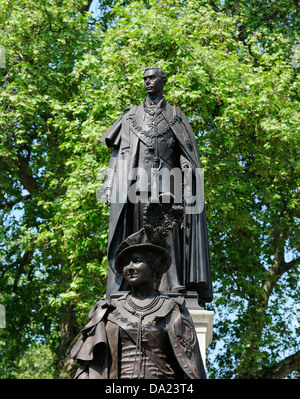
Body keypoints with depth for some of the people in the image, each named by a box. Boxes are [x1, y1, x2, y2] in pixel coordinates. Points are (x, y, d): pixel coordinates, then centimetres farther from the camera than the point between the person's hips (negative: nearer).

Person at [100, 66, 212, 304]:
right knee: (135, 232, -8)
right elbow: (118, 150, 18)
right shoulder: (131, 115, 23)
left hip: (165, 180, -2)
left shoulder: (174, 115, 17)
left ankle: (173, 283, -23)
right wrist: (110, 183, 7)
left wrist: (190, 183, -5)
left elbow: (187, 153, 9)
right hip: (136, 181, 2)